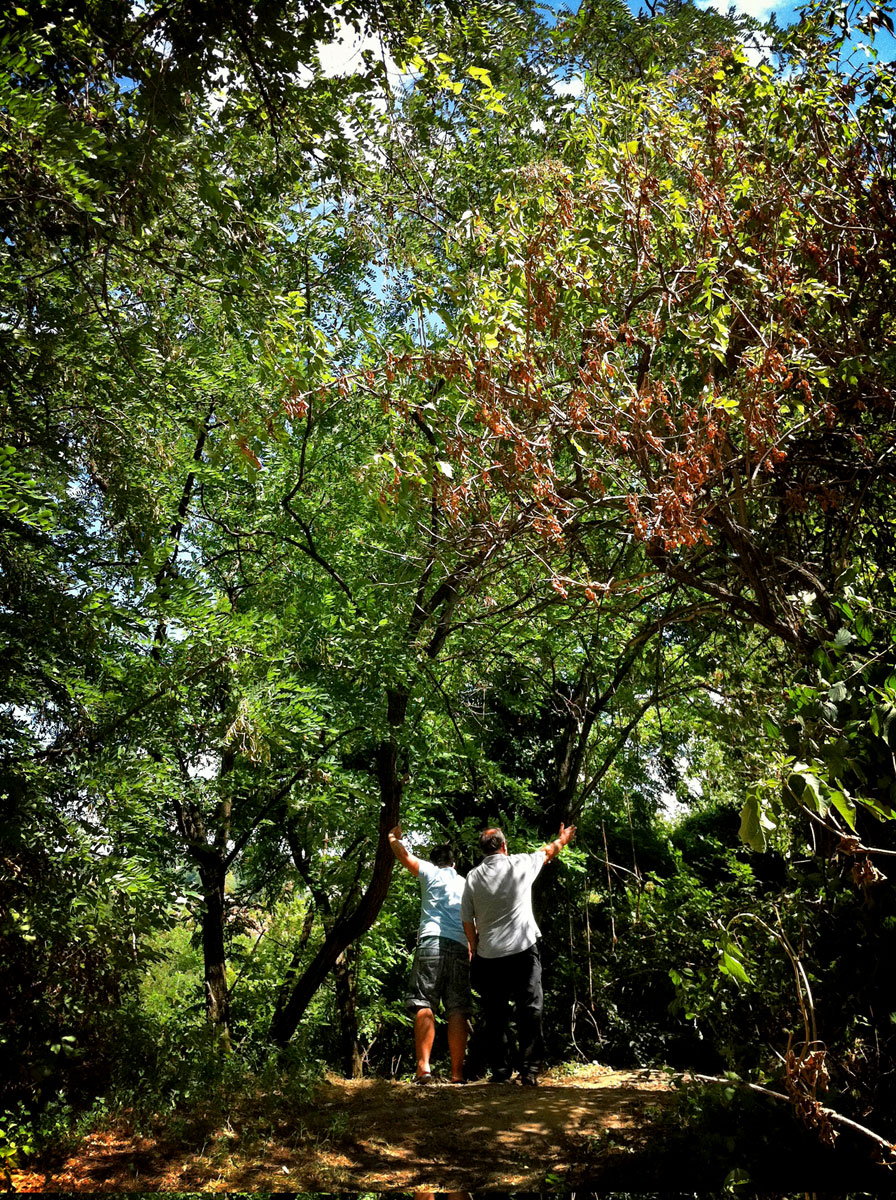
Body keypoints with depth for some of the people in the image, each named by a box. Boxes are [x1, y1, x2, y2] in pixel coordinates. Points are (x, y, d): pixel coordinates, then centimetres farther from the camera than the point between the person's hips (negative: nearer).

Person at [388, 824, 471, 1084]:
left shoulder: (430, 872, 13)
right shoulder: (466, 884, 23)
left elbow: (404, 856, 19)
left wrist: (393, 838, 37)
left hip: (432, 941, -3)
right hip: (460, 948, 3)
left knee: (424, 1005, -6)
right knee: (458, 1010, 2)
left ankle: (423, 1067, -15)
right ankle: (457, 1073, -2)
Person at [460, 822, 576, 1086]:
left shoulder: (473, 877, 0)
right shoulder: (520, 864, -3)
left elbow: (467, 921, 6)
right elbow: (547, 852, 17)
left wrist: (474, 947, 22)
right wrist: (562, 840, 36)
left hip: (488, 956, 2)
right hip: (522, 950, -2)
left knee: (495, 1015, 11)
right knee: (530, 1010, 4)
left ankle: (499, 1071, 14)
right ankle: (529, 1070, 1)